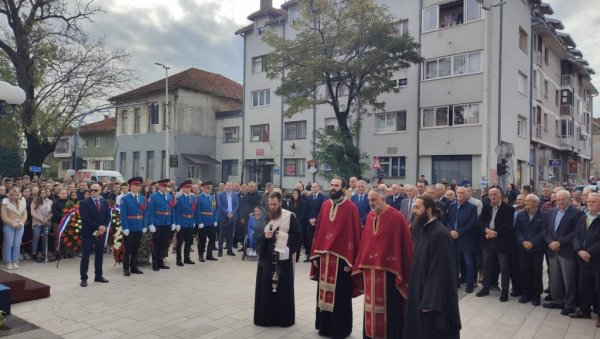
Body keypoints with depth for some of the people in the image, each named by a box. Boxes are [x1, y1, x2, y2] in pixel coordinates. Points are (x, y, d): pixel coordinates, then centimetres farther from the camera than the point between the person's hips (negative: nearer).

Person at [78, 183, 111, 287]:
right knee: (85, 256, -2)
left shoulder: (105, 202, 9)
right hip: (89, 233, -5)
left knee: (99, 255, 10)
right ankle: (84, 278, 5)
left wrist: (104, 227, -10)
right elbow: (85, 218, -15)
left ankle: (98, 276, 20)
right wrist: (98, 227, -18)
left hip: (101, 232, 5)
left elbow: (108, 216, 7)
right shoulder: (84, 202, -6)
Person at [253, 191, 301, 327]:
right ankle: (265, 316, 19)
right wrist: (264, 236, -15)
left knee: (283, 287, 3)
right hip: (266, 257, 3)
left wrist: (284, 236, -16)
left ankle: (283, 317, 16)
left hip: (283, 258, -3)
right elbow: (256, 235, 4)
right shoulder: (264, 217, 5)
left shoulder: (290, 216, -5)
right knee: (265, 286, 7)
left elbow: (298, 235, -4)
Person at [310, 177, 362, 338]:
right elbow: (318, 231, 7)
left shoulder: (350, 208, -11)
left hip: (341, 258, -5)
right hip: (324, 257, 5)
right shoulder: (325, 205, 6)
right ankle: (324, 326, 30)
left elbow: (353, 235, -12)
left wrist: (350, 261, -14)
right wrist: (315, 255, 5)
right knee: (324, 294, 14)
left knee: (340, 296, 7)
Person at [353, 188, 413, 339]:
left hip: (388, 270, -6)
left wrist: (403, 271, -11)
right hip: (370, 267, 6)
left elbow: (405, 245, -11)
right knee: (372, 305, 15)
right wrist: (361, 264, 10)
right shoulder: (370, 217, 7)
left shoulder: (396, 217, -13)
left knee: (389, 307, 6)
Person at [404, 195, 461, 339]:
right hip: (421, 292, 9)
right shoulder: (425, 230, 7)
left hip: (434, 298, -9)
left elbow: (440, 271, -23)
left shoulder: (440, 234, -22)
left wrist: (430, 302, -22)